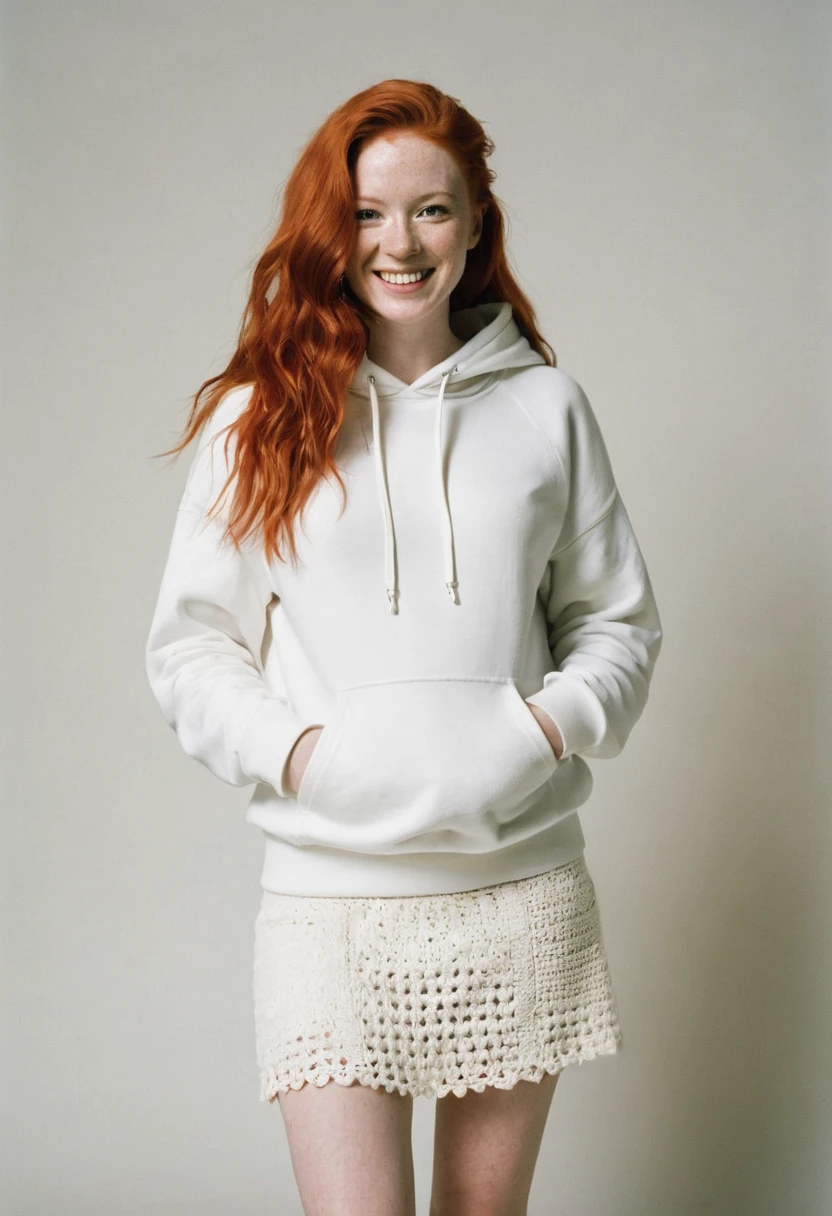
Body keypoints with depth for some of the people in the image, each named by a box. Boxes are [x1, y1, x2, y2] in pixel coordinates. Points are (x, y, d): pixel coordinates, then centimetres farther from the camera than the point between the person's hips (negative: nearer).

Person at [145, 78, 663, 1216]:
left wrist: (557, 720, -7)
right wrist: (287, 747, -12)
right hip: (331, 896, -1)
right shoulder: (261, 418, 2)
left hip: (524, 882, 2)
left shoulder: (545, 405, 6)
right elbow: (189, 646, 5)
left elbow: (620, 618, 11)